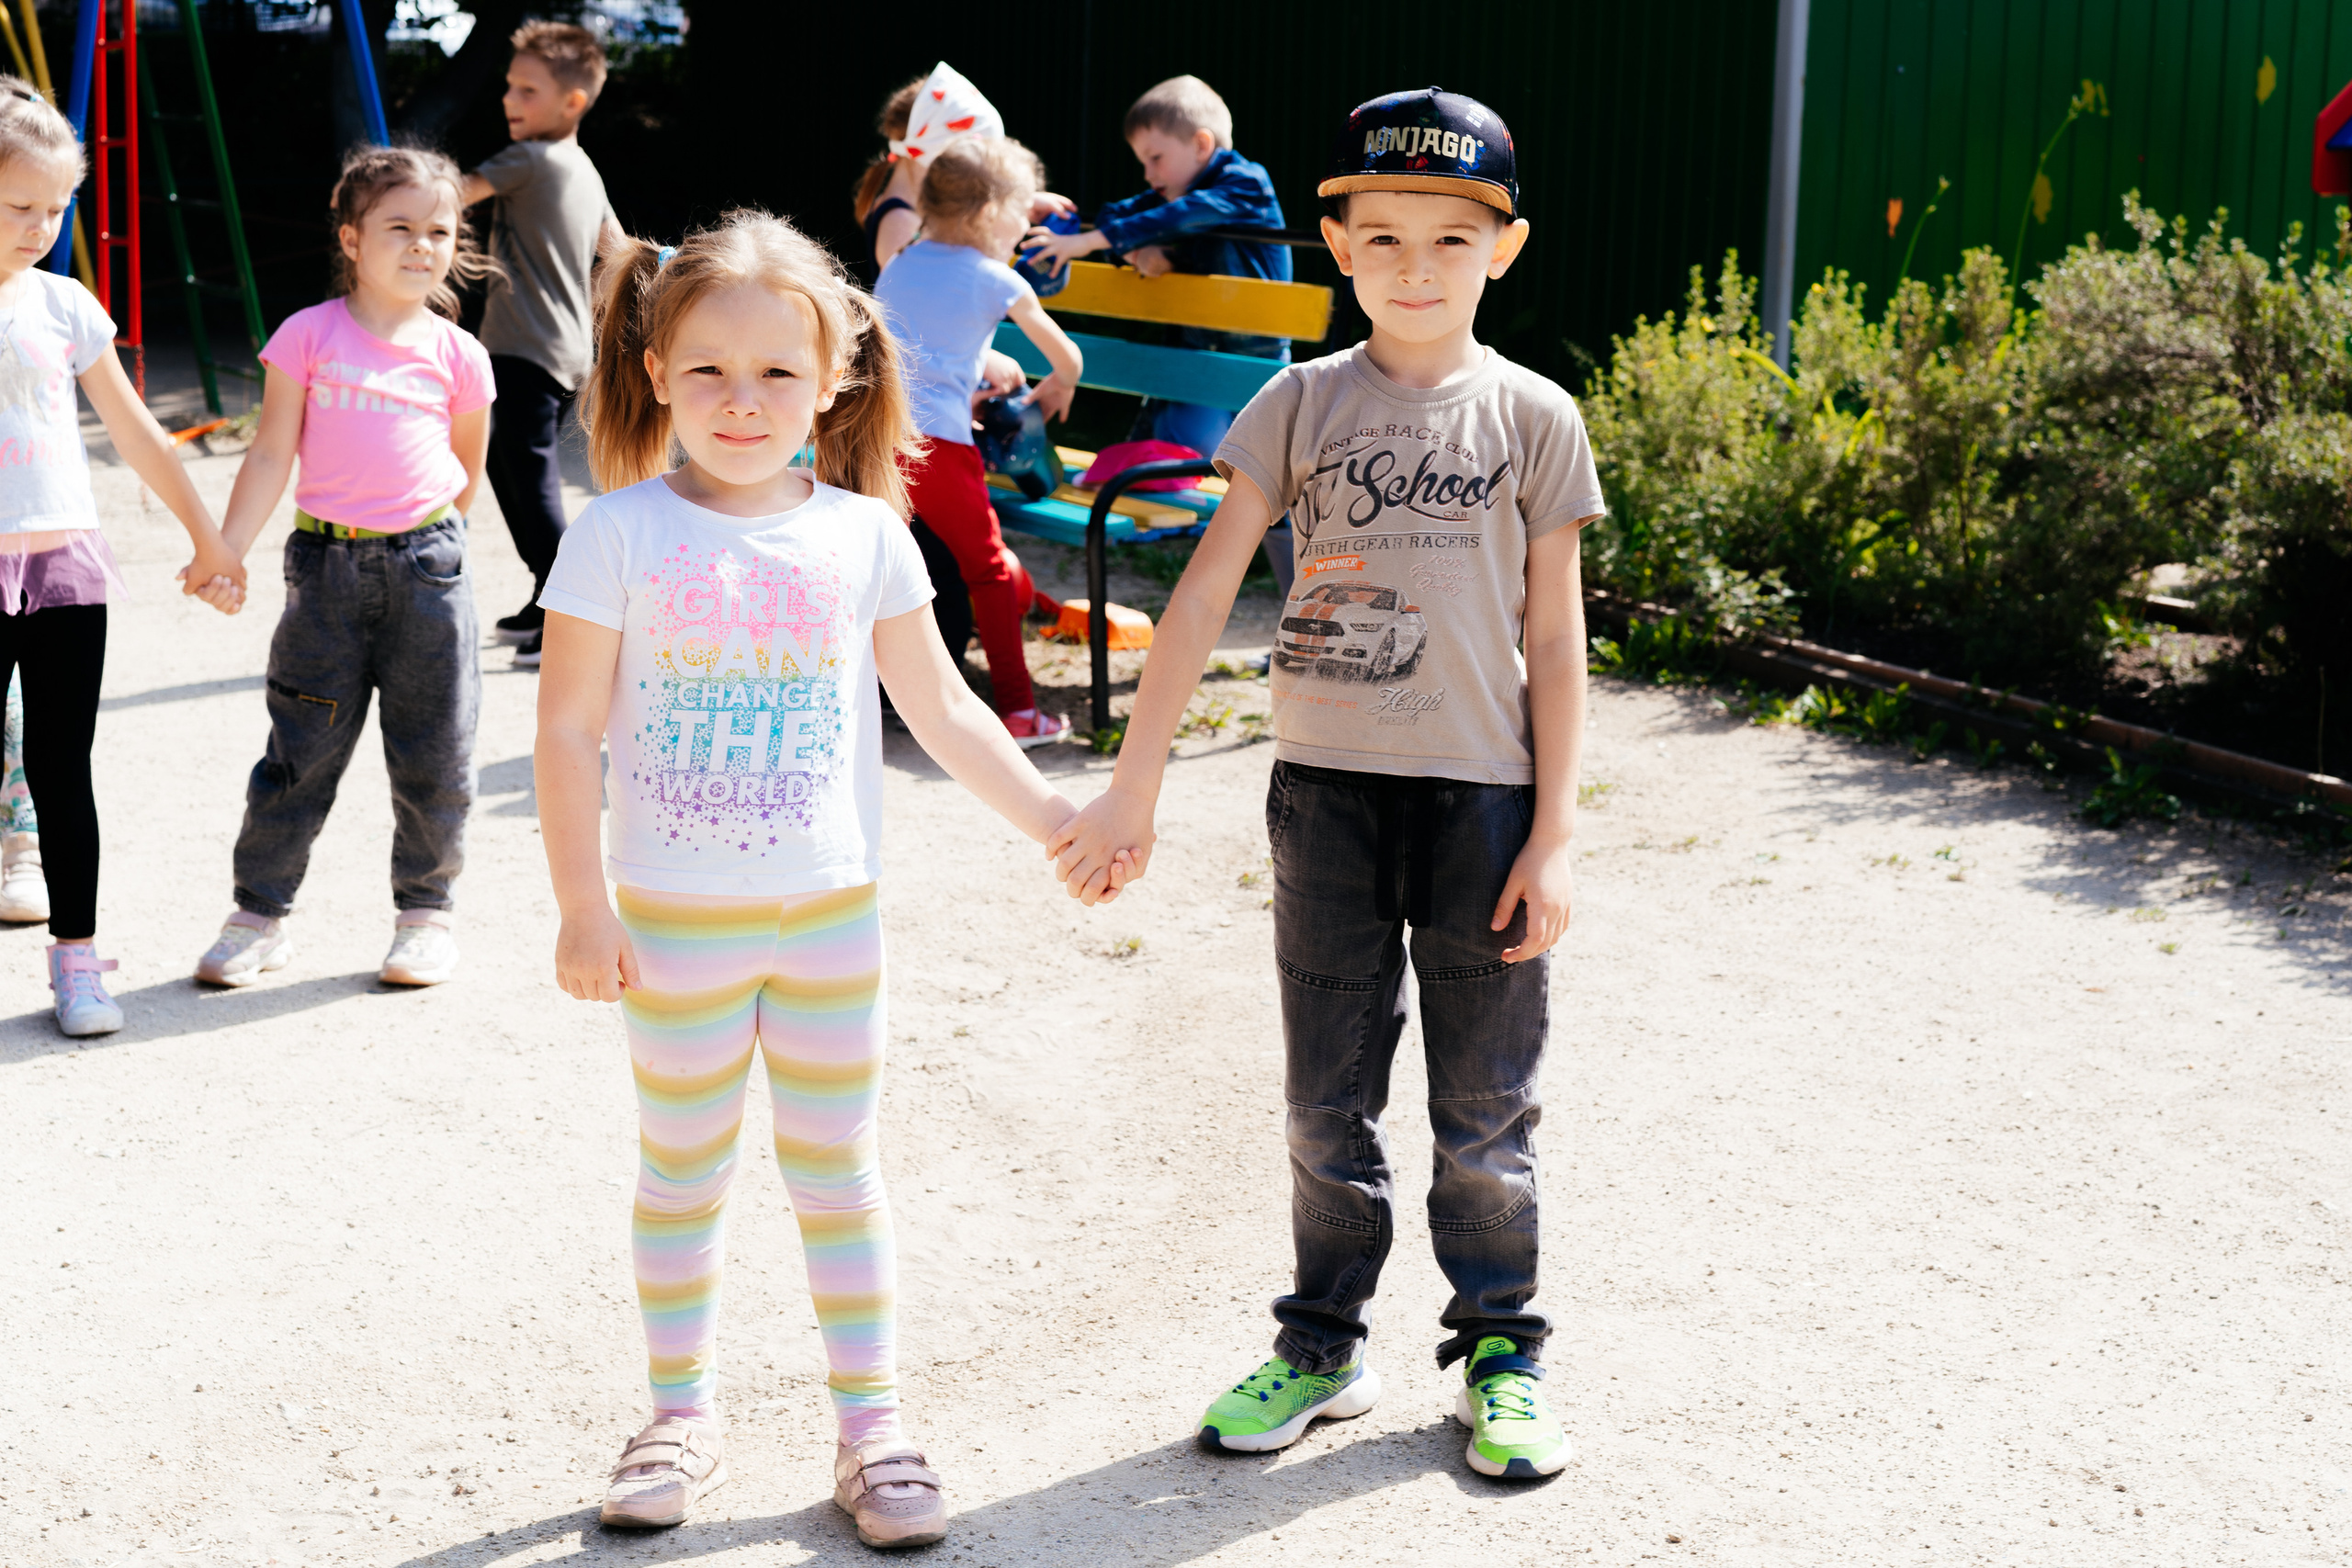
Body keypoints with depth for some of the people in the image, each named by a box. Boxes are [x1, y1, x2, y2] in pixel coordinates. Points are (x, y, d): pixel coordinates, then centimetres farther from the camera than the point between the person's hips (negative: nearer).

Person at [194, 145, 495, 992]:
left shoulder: (457, 353, 3)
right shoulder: (309, 336, -1)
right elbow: (271, 456, -1)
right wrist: (224, 553, -5)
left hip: (427, 563, 1)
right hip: (327, 564, -1)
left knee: (434, 757, 5)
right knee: (301, 754, 4)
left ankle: (426, 912, 22)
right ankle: (260, 915, 17)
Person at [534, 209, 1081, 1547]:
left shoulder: (863, 534, -2)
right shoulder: (622, 535, -10)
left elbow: (940, 708, 8)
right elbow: (568, 733, -7)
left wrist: (1053, 819, 5)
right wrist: (581, 910, -9)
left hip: (833, 915, 1)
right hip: (676, 922, -1)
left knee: (839, 1173, 10)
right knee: (682, 1173, 13)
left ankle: (872, 1424, 20)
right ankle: (685, 1414, 28)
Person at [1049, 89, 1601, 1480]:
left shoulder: (1533, 415, -1)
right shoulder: (1302, 403, 1)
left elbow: (1555, 637, 0)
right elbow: (1206, 595, -2)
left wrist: (1554, 834, -4)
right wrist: (1134, 785, -6)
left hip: (1483, 793, -1)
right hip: (1328, 788, 1)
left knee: (1486, 1106, 7)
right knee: (1329, 1100, 11)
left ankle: (1503, 1348, 23)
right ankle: (1327, 1344, 25)